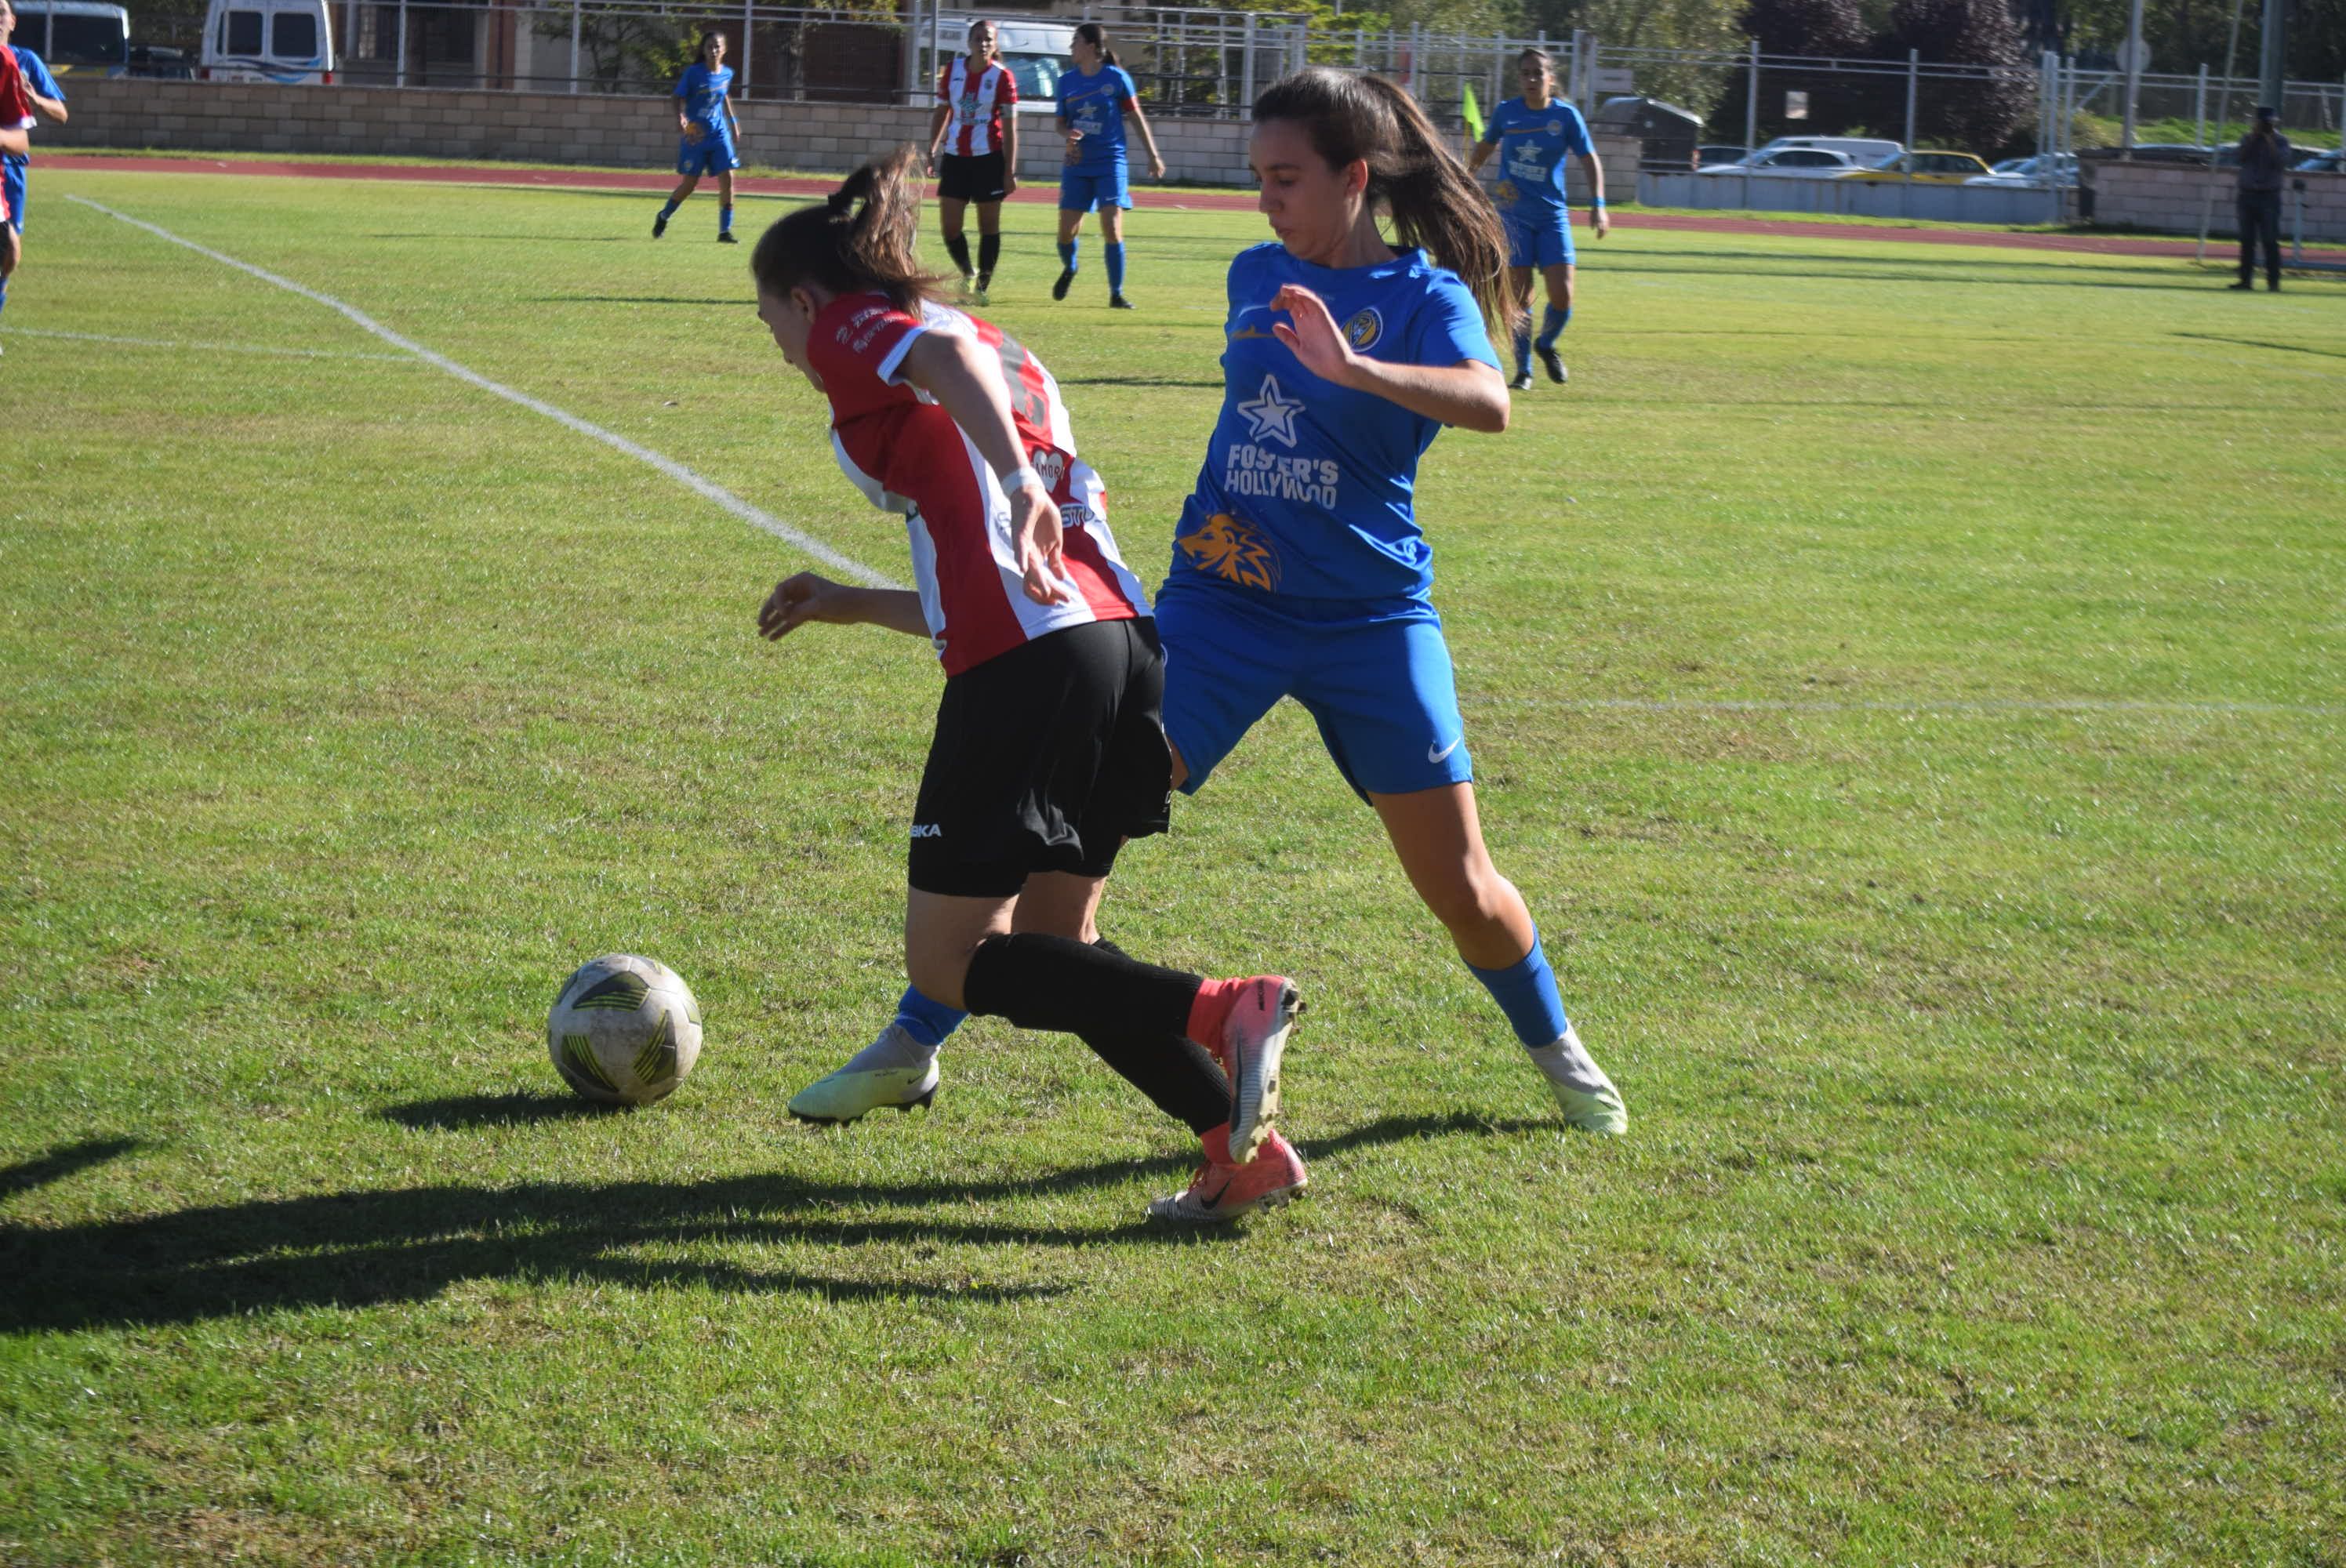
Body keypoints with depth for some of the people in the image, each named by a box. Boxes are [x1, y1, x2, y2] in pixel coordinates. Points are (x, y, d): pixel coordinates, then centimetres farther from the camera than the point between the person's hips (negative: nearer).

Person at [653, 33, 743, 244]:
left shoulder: (727, 74, 3)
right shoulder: (693, 73, -10)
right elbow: (679, 98, -7)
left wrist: (732, 122, 21)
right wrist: (680, 118, -25)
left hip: (719, 134, 4)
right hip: (695, 135, -4)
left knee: (727, 179, -9)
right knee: (689, 183, 2)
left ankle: (725, 231, -2)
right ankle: (664, 217, 29)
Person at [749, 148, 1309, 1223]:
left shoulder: (850, 328, 7)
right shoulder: (1000, 359, 30)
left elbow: (945, 353, -19)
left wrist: (1017, 483, -32)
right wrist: (850, 606, 38)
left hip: (1028, 664, -9)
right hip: (1120, 638, 9)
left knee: (947, 965, -1)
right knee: (1053, 942, 18)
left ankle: (1225, 1013, -17)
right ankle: (1244, 1151, 8)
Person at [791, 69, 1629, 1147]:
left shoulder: (1425, 296, -9)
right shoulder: (1256, 277, 7)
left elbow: (1488, 404, -30)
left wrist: (1355, 368, -45)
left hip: (1372, 617, -3)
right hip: (1224, 601, 3)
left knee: (1461, 887, 1)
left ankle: (1555, 1052, 30)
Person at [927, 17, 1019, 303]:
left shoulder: (1002, 77, -6)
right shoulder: (953, 71, 5)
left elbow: (1010, 126, -6)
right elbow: (941, 113, 15)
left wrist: (1010, 170, -10)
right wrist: (932, 150, 7)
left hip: (989, 158, -4)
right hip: (955, 156, 4)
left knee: (988, 224, 1)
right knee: (948, 226, 0)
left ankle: (982, 288, 7)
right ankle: (967, 274, 23)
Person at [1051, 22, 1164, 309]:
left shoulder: (1117, 78, -4)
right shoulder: (1067, 81, 5)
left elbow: (1137, 118, 4)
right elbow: (1061, 121, 14)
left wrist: (1153, 156, 6)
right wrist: (1068, 135, -10)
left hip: (1111, 162, -3)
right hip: (1077, 165, 3)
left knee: (1112, 229, -12)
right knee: (1066, 230, 1)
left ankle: (1117, 294, -3)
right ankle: (1069, 269, 34)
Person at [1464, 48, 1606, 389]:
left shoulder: (1566, 115, -3)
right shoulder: (1506, 112, 1)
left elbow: (1589, 160, -1)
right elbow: (1485, 147, 20)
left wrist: (1597, 205, -12)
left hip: (1552, 215, 0)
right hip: (1514, 216, 0)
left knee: (1562, 296, -9)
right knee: (1520, 295, -6)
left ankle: (1546, 344, 22)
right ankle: (1523, 369, 7)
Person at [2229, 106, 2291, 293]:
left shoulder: (2280, 141, 2)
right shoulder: (2248, 138, 9)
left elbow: (2281, 163, -12)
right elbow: (2242, 156, -7)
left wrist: (2270, 141, -12)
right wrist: (2254, 136, -10)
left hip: (2269, 195, -3)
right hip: (2247, 195, 3)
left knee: (2270, 241, -7)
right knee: (2246, 240, 4)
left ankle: (2273, 281, -6)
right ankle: (2246, 279, 9)